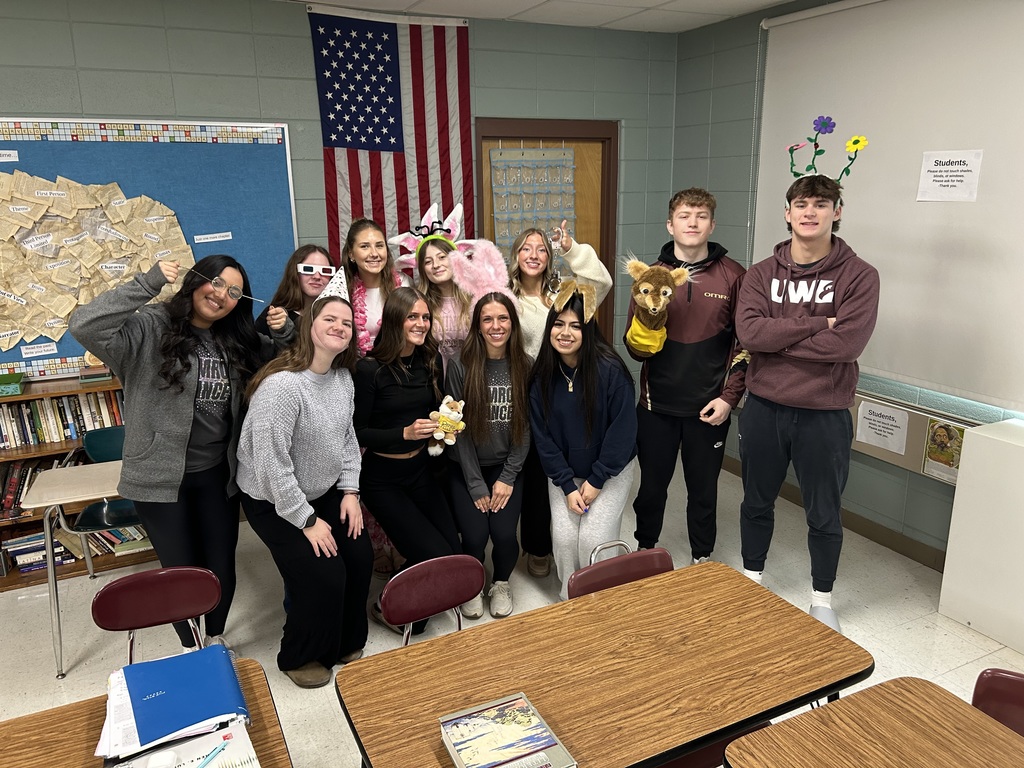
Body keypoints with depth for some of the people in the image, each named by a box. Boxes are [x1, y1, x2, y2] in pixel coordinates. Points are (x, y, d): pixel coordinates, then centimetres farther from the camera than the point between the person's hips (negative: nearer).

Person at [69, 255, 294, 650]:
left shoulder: (236, 340, 4)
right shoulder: (150, 328, -13)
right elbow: (84, 326, -28)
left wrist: (284, 332, -6)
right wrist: (147, 283, -29)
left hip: (216, 474, 4)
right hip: (161, 478, -4)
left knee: (222, 570, 13)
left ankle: (216, 639, 41)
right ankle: (190, 650, 37)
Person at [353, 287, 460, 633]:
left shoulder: (431, 360, 0)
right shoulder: (369, 369, -17)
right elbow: (356, 432, -13)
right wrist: (405, 433, -24)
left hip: (420, 469, 6)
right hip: (382, 478, -6)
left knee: (455, 551, 0)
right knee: (437, 556, -12)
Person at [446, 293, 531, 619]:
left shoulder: (526, 367, -4)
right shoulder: (460, 367, -10)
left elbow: (526, 428, -2)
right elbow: (459, 430, -9)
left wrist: (507, 478, -8)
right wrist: (476, 485, -10)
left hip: (508, 467, 1)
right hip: (467, 468, -1)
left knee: (504, 534, -14)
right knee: (474, 536, -14)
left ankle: (501, 583, 20)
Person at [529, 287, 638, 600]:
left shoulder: (610, 370, -21)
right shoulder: (542, 375, -10)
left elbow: (623, 429, -15)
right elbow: (543, 435, -5)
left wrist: (597, 480, -13)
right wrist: (567, 485, -10)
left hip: (611, 470, -3)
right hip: (564, 471, 3)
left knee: (593, 539, -13)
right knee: (564, 536, -9)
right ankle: (569, 598, 18)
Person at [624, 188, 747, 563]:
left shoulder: (733, 275, -3)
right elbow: (635, 348, -2)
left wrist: (729, 396, -8)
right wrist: (646, 319, -23)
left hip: (709, 407, -1)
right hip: (657, 405, 1)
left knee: (703, 489, 14)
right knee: (652, 486, 14)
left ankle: (702, 558, 35)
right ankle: (645, 550, 37)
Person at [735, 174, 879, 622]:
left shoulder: (859, 276, -6)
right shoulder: (762, 274, 2)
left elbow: (847, 344, -20)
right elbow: (748, 330, -14)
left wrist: (776, 338, -15)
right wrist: (817, 323, -19)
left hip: (824, 415, -2)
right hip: (763, 408, 3)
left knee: (823, 513, 13)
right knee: (757, 501, 18)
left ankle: (822, 597, 34)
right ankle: (752, 578, 40)